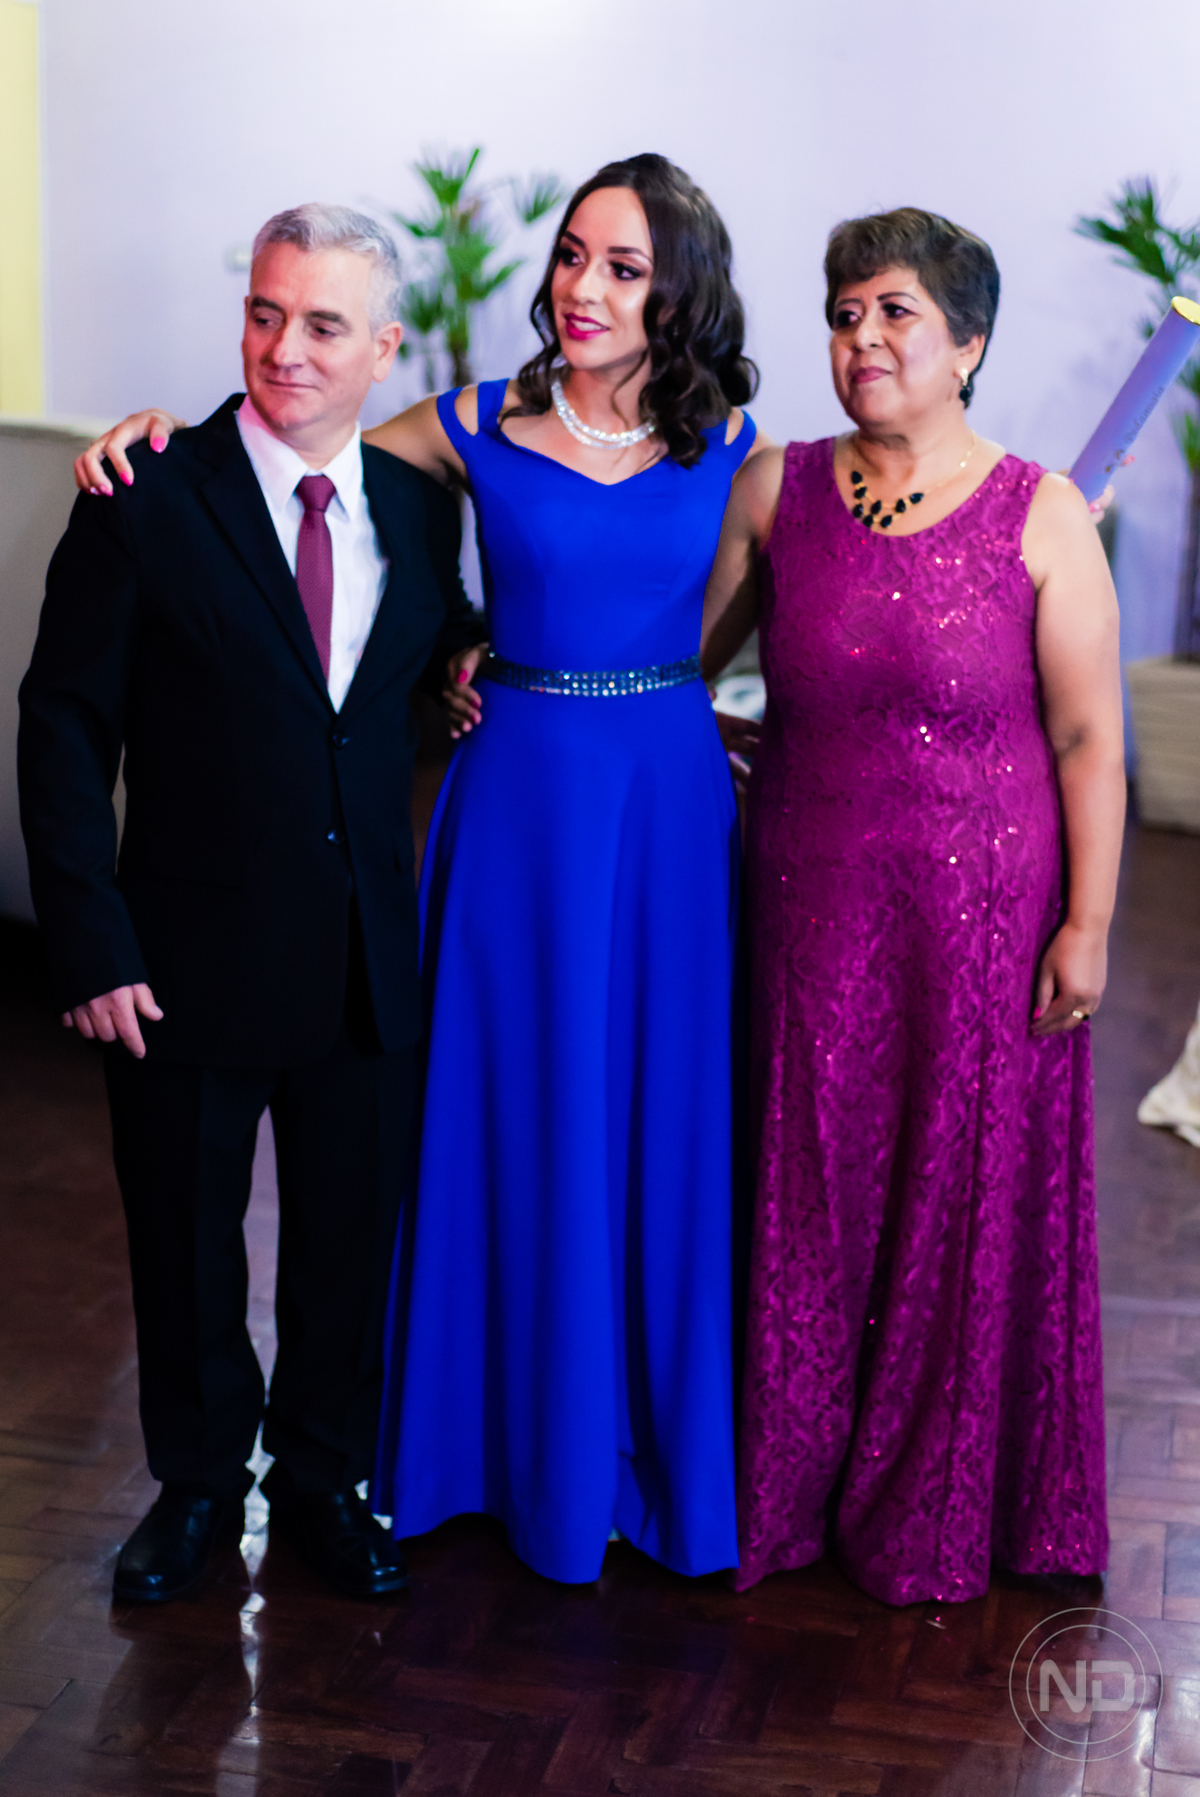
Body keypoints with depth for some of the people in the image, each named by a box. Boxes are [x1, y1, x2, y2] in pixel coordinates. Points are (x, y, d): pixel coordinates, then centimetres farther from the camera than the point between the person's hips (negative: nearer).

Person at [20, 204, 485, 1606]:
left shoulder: (418, 506, 3)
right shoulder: (146, 502, -9)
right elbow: (66, 727, -9)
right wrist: (91, 943, -14)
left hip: (369, 954, 3)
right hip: (190, 952, -3)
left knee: (349, 1238, 16)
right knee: (185, 1241, 14)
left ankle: (324, 1475, 39)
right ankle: (198, 1480, 38)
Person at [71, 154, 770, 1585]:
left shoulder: (727, 445, 2)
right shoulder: (481, 428, -1)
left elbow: (715, 629, 11)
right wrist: (165, 432, -6)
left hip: (672, 803, 1)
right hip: (522, 796, -1)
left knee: (665, 1123, 8)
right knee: (521, 1114, 6)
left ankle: (670, 1434, 28)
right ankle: (532, 1432, 26)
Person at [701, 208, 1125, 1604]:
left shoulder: (1039, 516, -7)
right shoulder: (776, 490, 1)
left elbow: (1090, 740, -7)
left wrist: (1086, 925, -9)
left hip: (981, 914, -2)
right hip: (810, 911, 3)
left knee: (963, 1193, 10)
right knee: (808, 1188, 13)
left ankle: (937, 1508, 32)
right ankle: (792, 1486, 34)